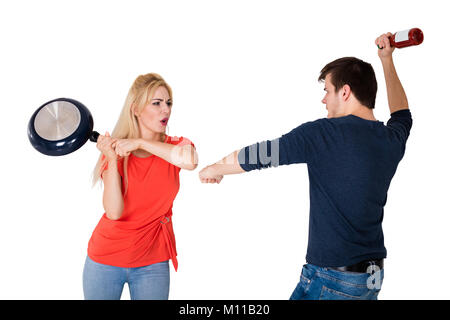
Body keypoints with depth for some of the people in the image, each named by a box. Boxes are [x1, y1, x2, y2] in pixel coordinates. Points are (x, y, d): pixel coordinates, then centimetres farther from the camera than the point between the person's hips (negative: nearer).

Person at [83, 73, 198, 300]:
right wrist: (112, 159, -23)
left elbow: (190, 160, -30)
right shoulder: (115, 150, -5)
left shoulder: (175, 147, -3)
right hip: (105, 258, 0)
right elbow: (114, 212, -16)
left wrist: (139, 142, -24)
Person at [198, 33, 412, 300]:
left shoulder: (324, 133, -17)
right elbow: (402, 114, 28)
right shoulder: (392, 139, 2)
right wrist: (388, 61, 35)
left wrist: (214, 170, 10)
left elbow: (258, 155, -9)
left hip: (332, 277, -7)